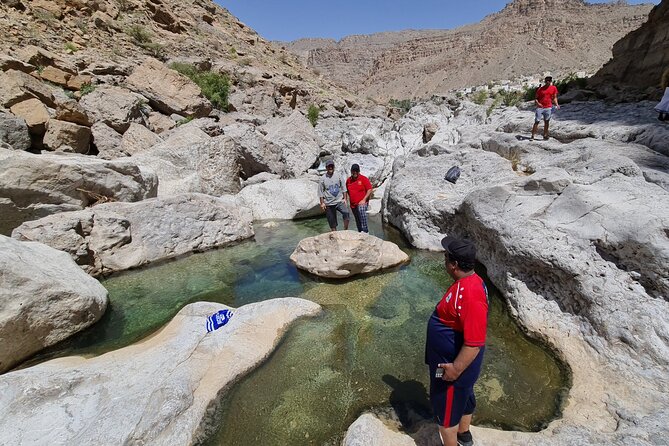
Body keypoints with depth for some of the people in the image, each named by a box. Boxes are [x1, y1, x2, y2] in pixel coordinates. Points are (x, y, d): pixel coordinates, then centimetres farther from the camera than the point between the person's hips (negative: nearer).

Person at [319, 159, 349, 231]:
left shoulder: (338, 176, 3)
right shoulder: (323, 178, -2)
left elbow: (343, 188, 8)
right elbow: (320, 192, 2)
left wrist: (345, 199, 2)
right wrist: (322, 203, -2)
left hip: (339, 201, 0)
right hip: (329, 204, 0)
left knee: (346, 213, -25)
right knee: (332, 223, 5)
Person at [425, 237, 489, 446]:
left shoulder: (469, 294, -36)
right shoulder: (470, 280, -4)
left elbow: (475, 342, -33)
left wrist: (456, 369, -23)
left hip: (454, 365, -9)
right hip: (457, 360, 9)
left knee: (446, 410, 12)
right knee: (463, 397, 30)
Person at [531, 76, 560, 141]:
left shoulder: (554, 88, 6)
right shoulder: (540, 89, 0)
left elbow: (554, 98, 12)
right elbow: (536, 98, 3)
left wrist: (557, 105, -3)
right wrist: (537, 103, -18)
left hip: (548, 108, 2)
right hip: (540, 107, -2)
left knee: (546, 122, 6)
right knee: (537, 122, -7)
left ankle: (545, 135, 13)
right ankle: (532, 136, -5)